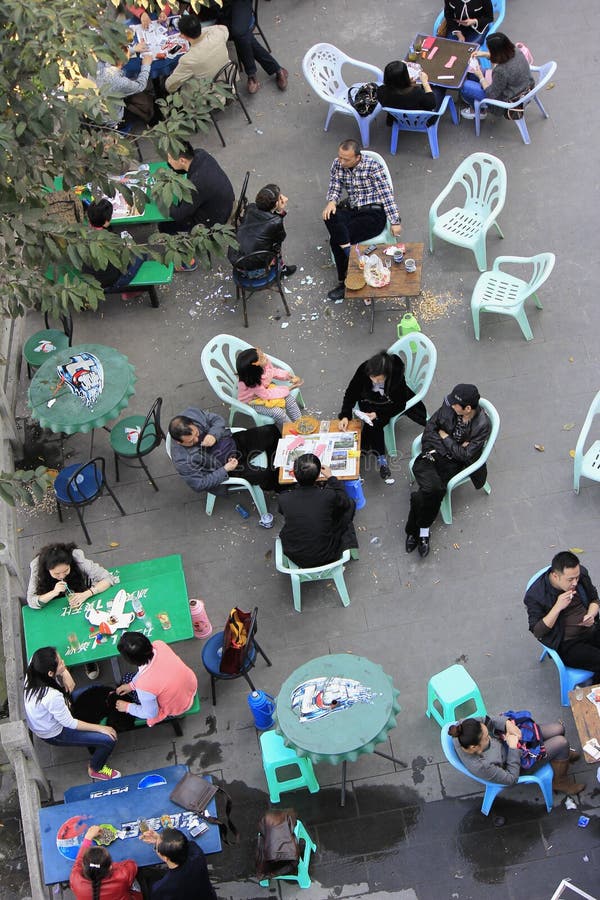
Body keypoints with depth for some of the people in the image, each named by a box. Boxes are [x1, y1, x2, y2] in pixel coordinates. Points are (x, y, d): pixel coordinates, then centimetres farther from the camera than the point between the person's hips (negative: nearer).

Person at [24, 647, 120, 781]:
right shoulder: (52, 696, -42)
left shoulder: (33, 672, -22)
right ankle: (95, 770, 23)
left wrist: (64, 671, -28)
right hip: (54, 734, -7)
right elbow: (69, 723, -24)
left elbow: (70, 687, -6)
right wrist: (100, 728, -14)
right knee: (109, 740, -8)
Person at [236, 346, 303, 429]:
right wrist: (288, 389, -24)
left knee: (290, 398, -8)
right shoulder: (251, 382, -40)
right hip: (252, 401, -6)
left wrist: (289, 376, -17)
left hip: (266, 388, 6)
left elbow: (274, 371, -1)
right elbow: (266, 395, -27)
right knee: (277, 412, -21)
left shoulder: (265, 362, -24)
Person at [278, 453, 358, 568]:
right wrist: (331, 477, 10)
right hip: (326, 557, -2)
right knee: (350, 504, 12)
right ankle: (348, 546, 33)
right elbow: (345, 501, -1)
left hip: (295, 558, 2)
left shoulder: (284, 499, -20)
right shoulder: (328, 496, -26)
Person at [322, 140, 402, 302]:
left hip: (373, 214, -6)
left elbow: (386, 194, -12)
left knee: (336, 239, -24)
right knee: (330, 217, -29)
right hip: (351, 209, 6)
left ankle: (346, 281, -8)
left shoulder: (373, 166, -13)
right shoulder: (337, 164, 2)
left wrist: (395, 221, -14)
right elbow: (334, 187, 10)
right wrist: (331, 201, -14)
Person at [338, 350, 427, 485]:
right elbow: (351, 393, -14)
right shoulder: (363, 370, -27)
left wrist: (378, 414, -31)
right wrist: (345, 415, -27)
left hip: (388, 405, -1)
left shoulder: (397, 374, -30)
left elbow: (400, 404, -19)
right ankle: (381, 460, -21)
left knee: (375, 422, -29)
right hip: (368, 402, 1)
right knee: (373, 424, -27)